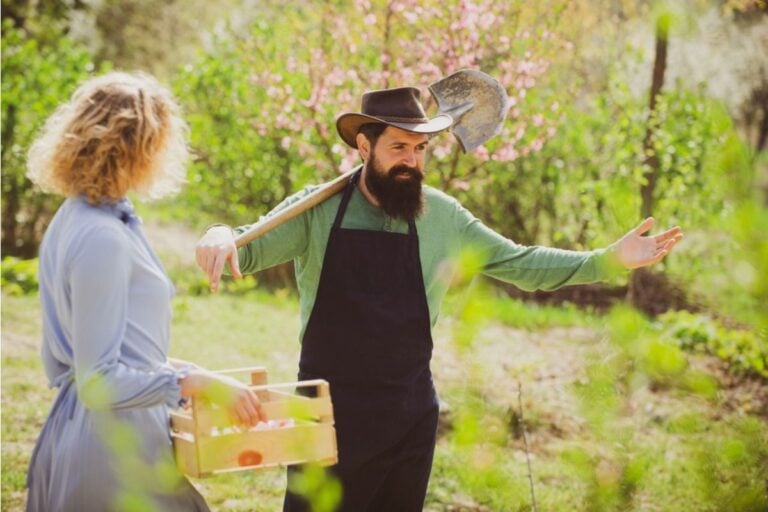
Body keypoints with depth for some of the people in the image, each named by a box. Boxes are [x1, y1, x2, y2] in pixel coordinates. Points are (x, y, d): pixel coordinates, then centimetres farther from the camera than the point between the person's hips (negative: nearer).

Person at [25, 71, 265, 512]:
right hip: (115, 442, -10)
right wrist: (197, 383, -19)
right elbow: (98, 381, -21)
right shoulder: (101, 238, -20)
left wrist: (161, 370, 23)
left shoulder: (73, 220, 10)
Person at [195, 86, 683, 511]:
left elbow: (520, 264, 7)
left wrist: (609, 260, -2)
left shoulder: (443, 217, 1)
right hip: (329, 409, -3)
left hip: (410, 412, 3)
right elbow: (250, 250, -12)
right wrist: (221, 236, -38)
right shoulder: (318, 211, -7)